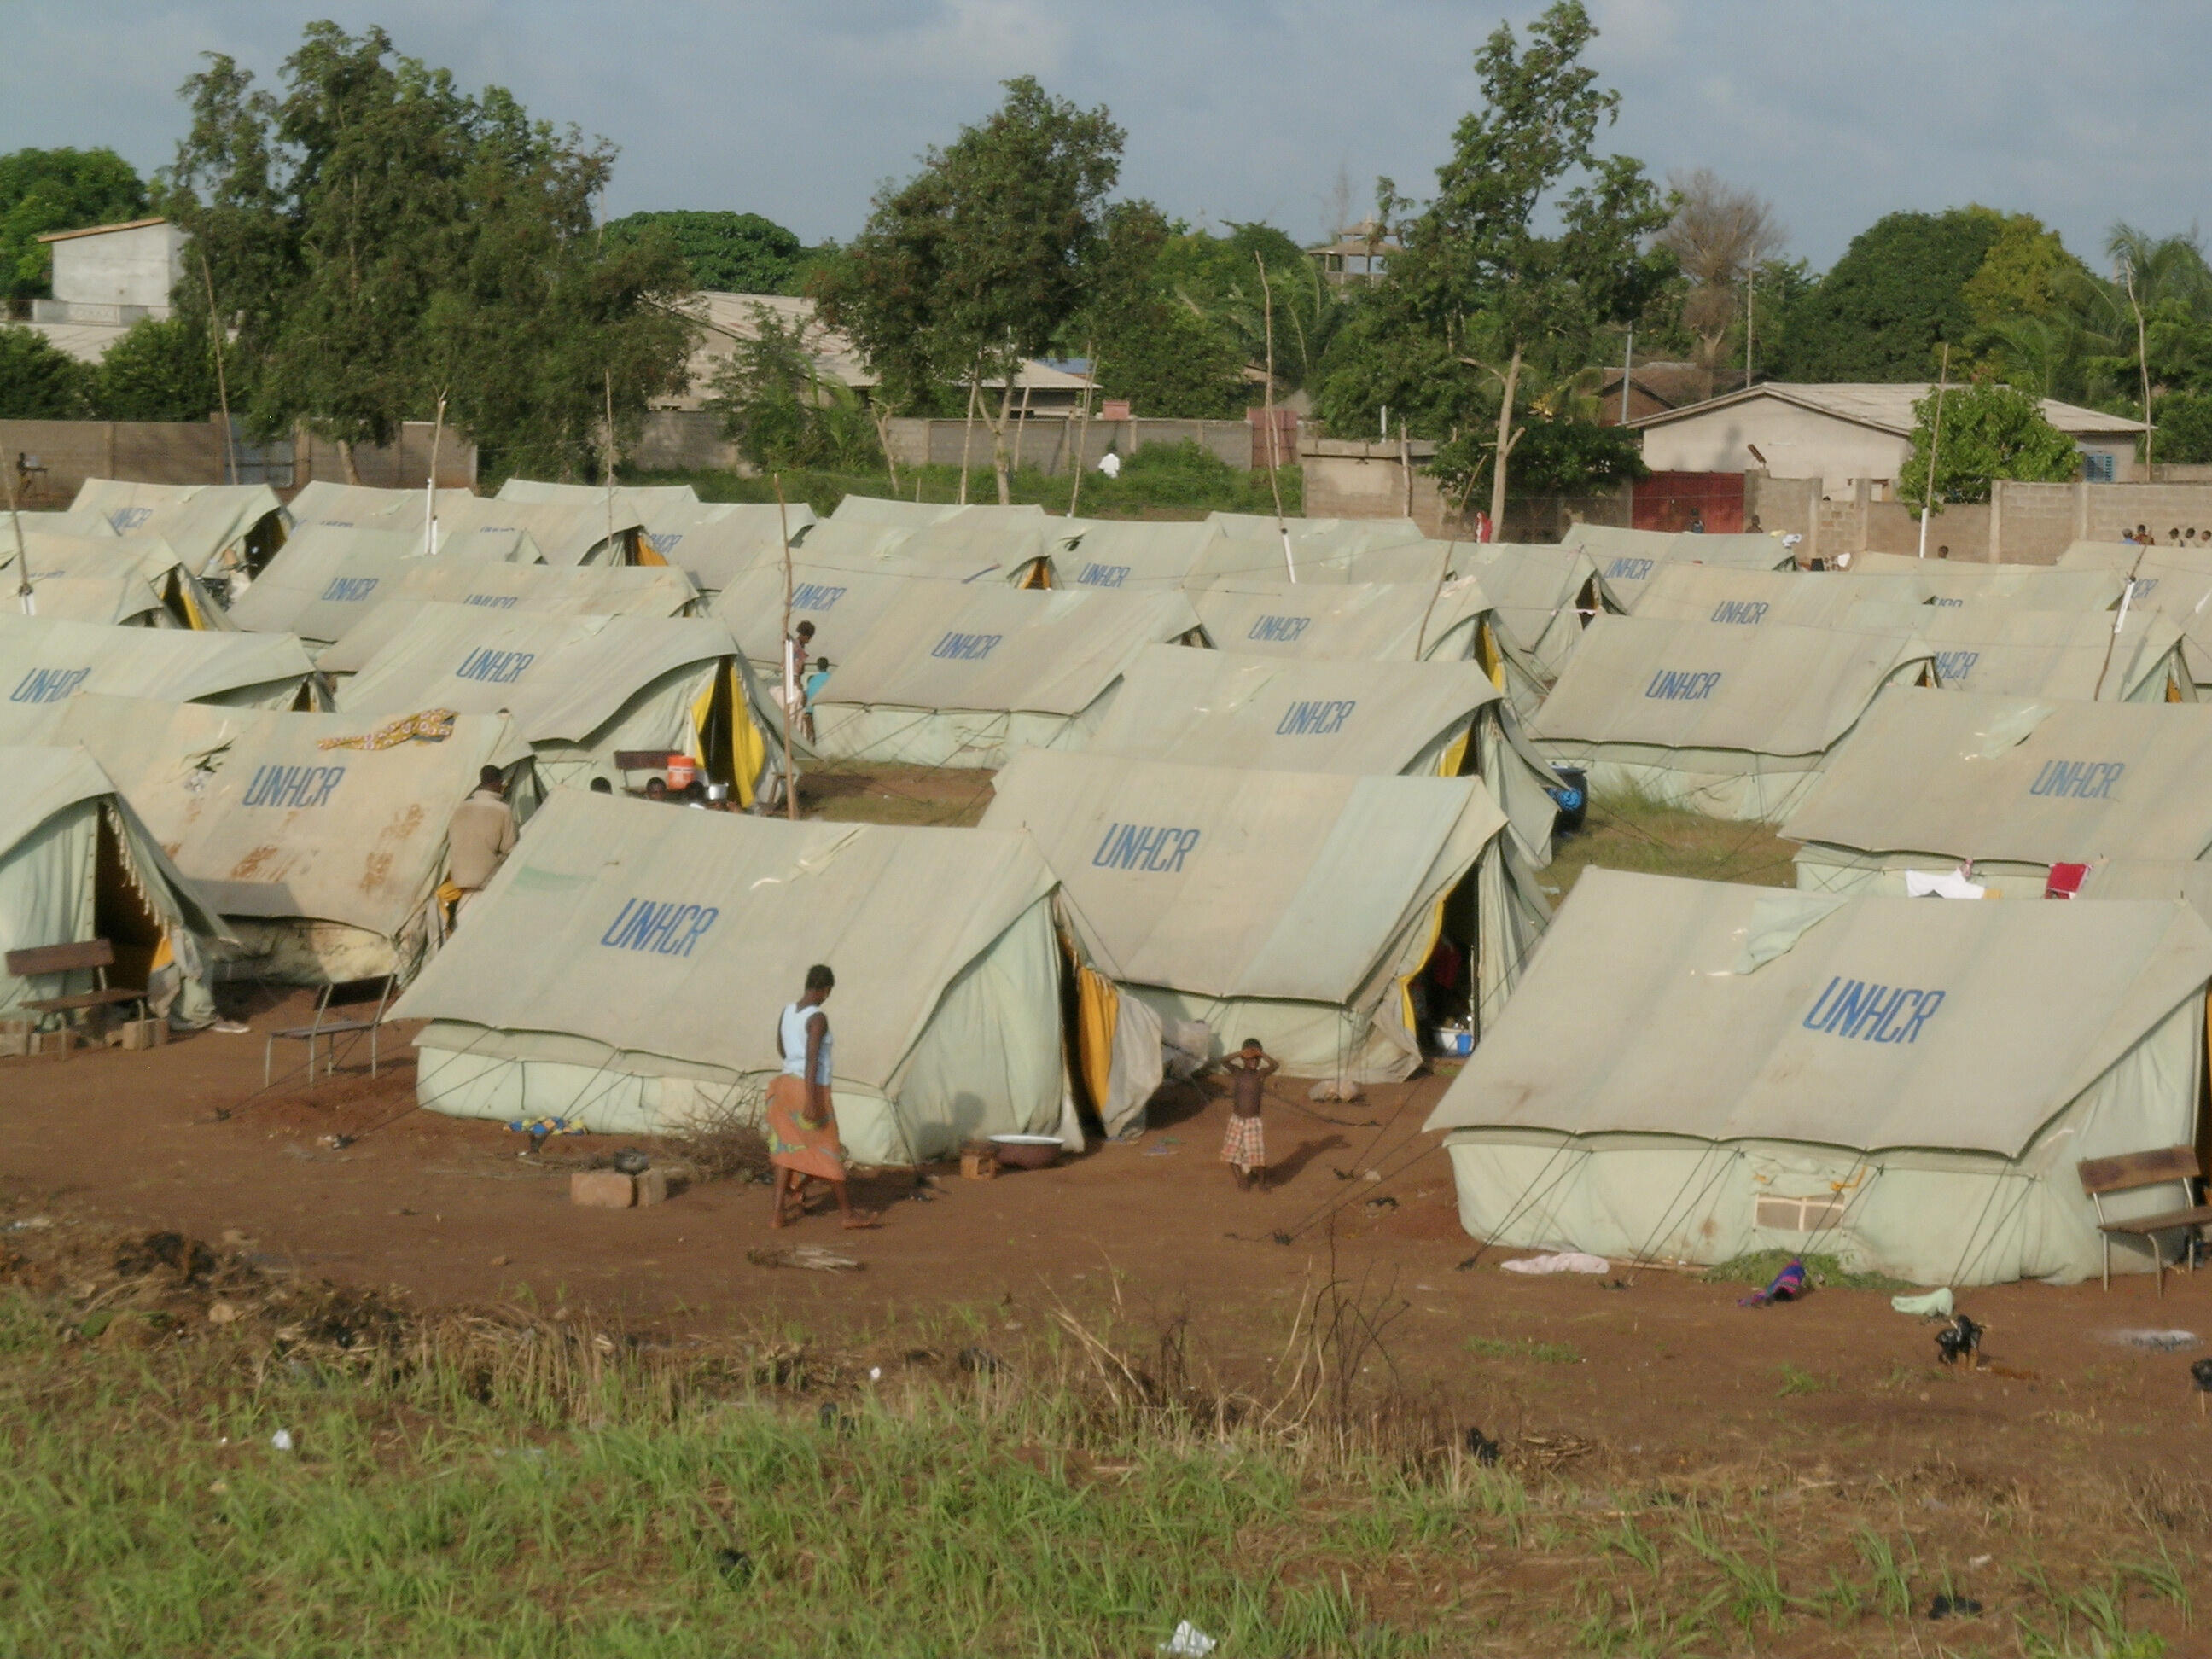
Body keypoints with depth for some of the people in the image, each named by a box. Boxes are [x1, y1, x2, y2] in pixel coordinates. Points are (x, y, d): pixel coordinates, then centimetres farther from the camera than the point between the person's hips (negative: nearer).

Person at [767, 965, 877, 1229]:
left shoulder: (786, 1012, 5)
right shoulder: (818, 1019, -18)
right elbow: (812, 1060, -23)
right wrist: (811, 1101, -25)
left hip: (788, 1084, 7)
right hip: (812, 1088, -7)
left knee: (787, 1148, 10)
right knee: (828, 1152, 3)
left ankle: (778, 1214, 6)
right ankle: (849, 1213, 12)